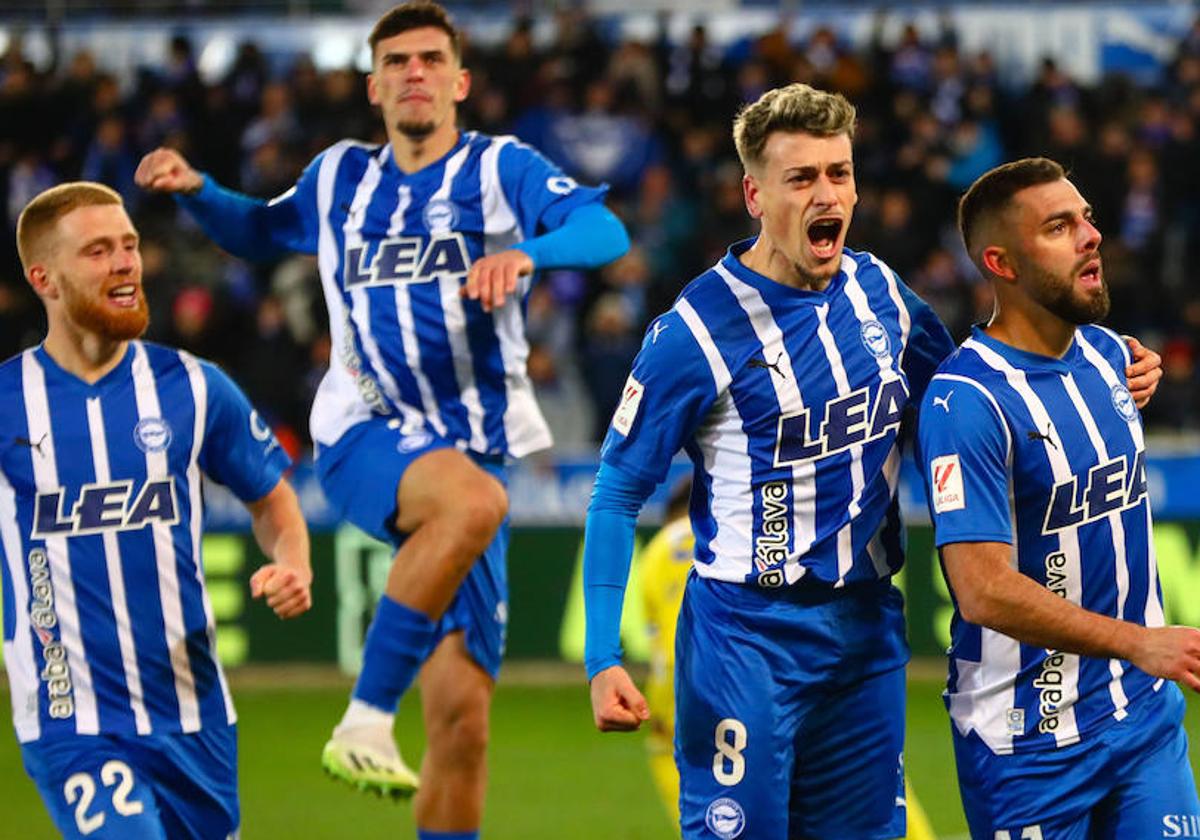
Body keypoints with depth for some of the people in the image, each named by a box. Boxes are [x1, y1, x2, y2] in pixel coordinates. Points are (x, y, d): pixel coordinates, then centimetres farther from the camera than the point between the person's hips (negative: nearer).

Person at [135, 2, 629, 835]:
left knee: (463, 716, -4)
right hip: (366, 437, -1)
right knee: (472, 500, -37)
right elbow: (261, 231, 32)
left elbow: (606, 231, -12)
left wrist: (525, 251, -32)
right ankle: (366, 721, -32)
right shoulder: (341, 178, 13)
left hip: (472, 450, 1)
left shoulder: (501, 167, 3)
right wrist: (196, 191, 12)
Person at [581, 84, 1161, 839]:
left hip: (869, 631, 6)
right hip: (748, 636, -6)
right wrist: (603, 660, -15)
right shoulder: (699, 330, -12)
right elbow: (618, 493, -7)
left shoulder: (878, 291, 4)